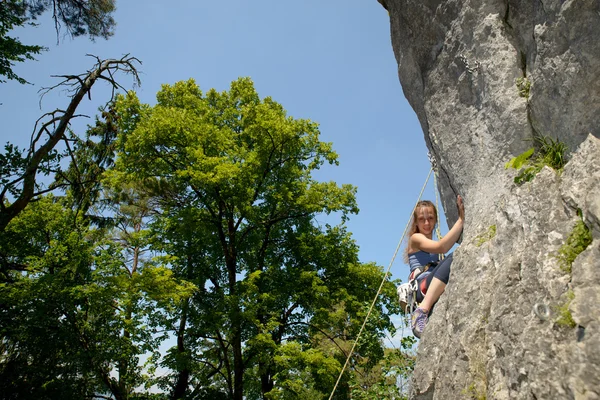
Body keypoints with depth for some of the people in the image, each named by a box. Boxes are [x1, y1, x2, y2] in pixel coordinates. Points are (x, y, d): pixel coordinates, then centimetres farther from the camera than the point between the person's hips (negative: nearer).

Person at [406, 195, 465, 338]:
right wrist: (461, 219, -12)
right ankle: (422, 311, -37)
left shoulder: (433, 246, 31)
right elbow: (441, 247, -11)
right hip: (422, 285, -6)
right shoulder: (416, 238, 8)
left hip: (436, 288, 6)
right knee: (454, 258, -32)